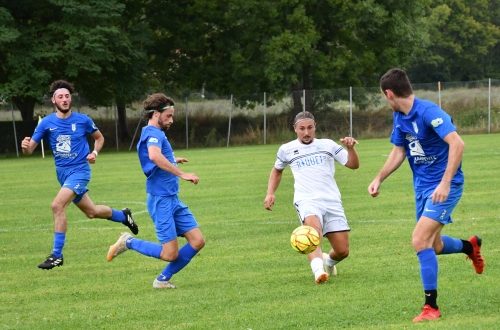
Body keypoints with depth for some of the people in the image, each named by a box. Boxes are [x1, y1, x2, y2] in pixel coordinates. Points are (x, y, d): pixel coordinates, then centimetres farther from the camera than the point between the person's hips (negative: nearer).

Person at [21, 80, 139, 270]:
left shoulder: (83, 120, -6)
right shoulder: (47, 123, -3)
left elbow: (99, 138, 12)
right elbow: (29, 150, -4)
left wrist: (95, 153, -7)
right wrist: (25, 146, -28)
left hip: (79, 170, -5)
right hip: (62, 173, 5)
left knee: (57, 205, -24)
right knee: (91, 212, 16)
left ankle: (57, 255, -16)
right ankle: (123, 216, 46)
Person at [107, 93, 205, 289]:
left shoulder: (154, 134, 18)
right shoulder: (153, 133, -14)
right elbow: (154, 156, -36)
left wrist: (172, 161, 49)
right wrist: (181, 174, -36)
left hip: (173, 199, 10)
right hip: (161, 200, -10)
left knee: (197, 241, 3)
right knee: (170, 254, -9)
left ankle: (163, 279, 13)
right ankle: (128, 243, 10)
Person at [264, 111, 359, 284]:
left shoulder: (328, 145, 11)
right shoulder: (286, 150, 12)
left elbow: (353, 165, 6)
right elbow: (277, 170, 31)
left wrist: (350, 148, -13)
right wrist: (270, 193, 18)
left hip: (332, 202, 2)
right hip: (307, 201, -2)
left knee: (342, 251, -2)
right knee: (314, 228, -36)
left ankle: (328, 262, 34)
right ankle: (318, 270, -54)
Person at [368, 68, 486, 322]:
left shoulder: (428, 112, -23)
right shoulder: (399, 117, 4)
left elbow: (457, 144, -32)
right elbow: (399, 151, 18)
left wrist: (445, 183, -35)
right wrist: (379, 179, 9)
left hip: (444, 187, -9)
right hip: (422, 187, 9)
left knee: (420, 240, -18)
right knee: (433, 246, 17)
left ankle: (431, 307, -9)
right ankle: (470, 246, 49)